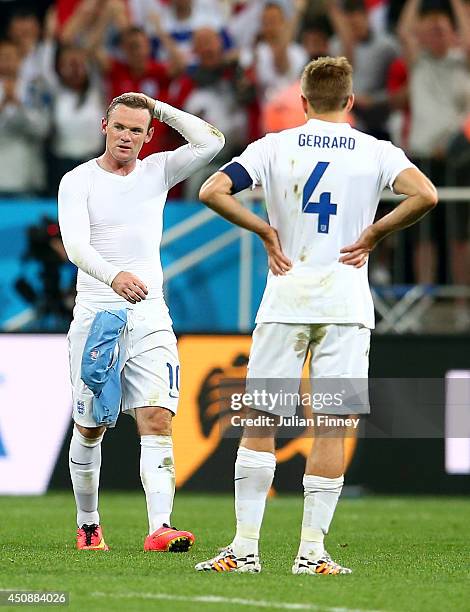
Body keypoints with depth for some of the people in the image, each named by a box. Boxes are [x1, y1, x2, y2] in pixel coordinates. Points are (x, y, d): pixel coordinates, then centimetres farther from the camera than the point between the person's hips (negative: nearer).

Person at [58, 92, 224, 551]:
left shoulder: (158, 172, 9)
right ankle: (87, 525, 25)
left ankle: (159, 528, -24)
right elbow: (75, 244, -19)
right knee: (90, 428, 8)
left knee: (157, 420, -13)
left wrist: (160, 109, 0)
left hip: (149, 316, 2)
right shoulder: (78, 181, -3)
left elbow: (210, 142, -3)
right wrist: (113, 276, -37)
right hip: (96, 315, -2)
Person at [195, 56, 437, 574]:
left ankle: (245, 546, 1)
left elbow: (212, 191, -8)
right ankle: (312, 550, -1)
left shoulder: (274, 147, 3)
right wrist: (374, 232, -2)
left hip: (286, 298, 0)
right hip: (346, 302, 0)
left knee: (259, 421, 5)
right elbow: (425, 195, -14)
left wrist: (264, 230, 3)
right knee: (331, 426, 2)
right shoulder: (376, 152, 2)